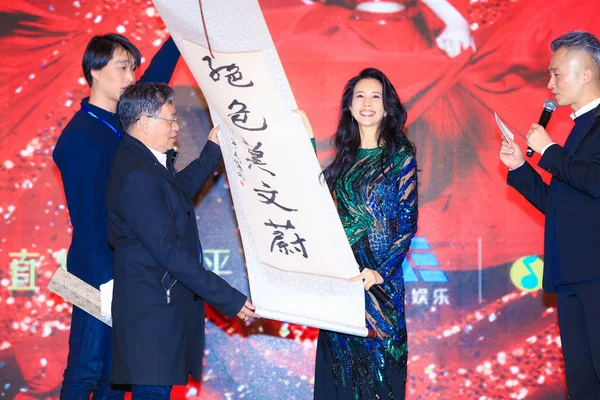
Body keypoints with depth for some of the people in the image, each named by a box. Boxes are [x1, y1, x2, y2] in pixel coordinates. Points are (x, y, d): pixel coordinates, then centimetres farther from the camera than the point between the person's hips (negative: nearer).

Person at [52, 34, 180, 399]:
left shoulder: (124, 120, 9)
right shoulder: (79, 136, -14)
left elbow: (156, 74, 25)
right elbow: (86, 217, -17)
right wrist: (105, 279, -19)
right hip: (99, 273, -8)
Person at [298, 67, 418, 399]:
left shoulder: (400, 155, -4)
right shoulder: (345, 155, 12)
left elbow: (407, 222, -8)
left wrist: (382, 272, -20)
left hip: (379, 280, -5)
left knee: (377, 367, 1)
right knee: (340, 365, 10)